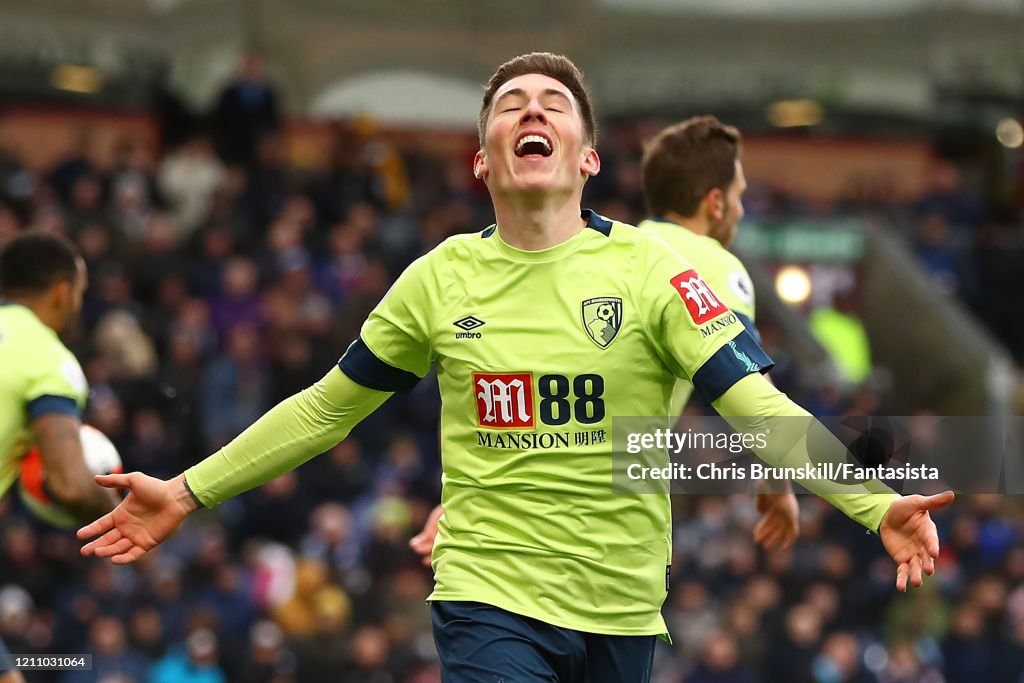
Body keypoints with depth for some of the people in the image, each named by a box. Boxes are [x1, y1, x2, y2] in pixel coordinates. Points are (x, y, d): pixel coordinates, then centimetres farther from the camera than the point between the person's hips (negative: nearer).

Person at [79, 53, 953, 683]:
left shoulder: (646, 268, -3)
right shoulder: (439, 279, 2)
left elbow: (756, 404, -9)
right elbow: (327, 408, 14)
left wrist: (877, 505, -22)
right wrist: (188, 492, 11)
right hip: (489, 599, -1)